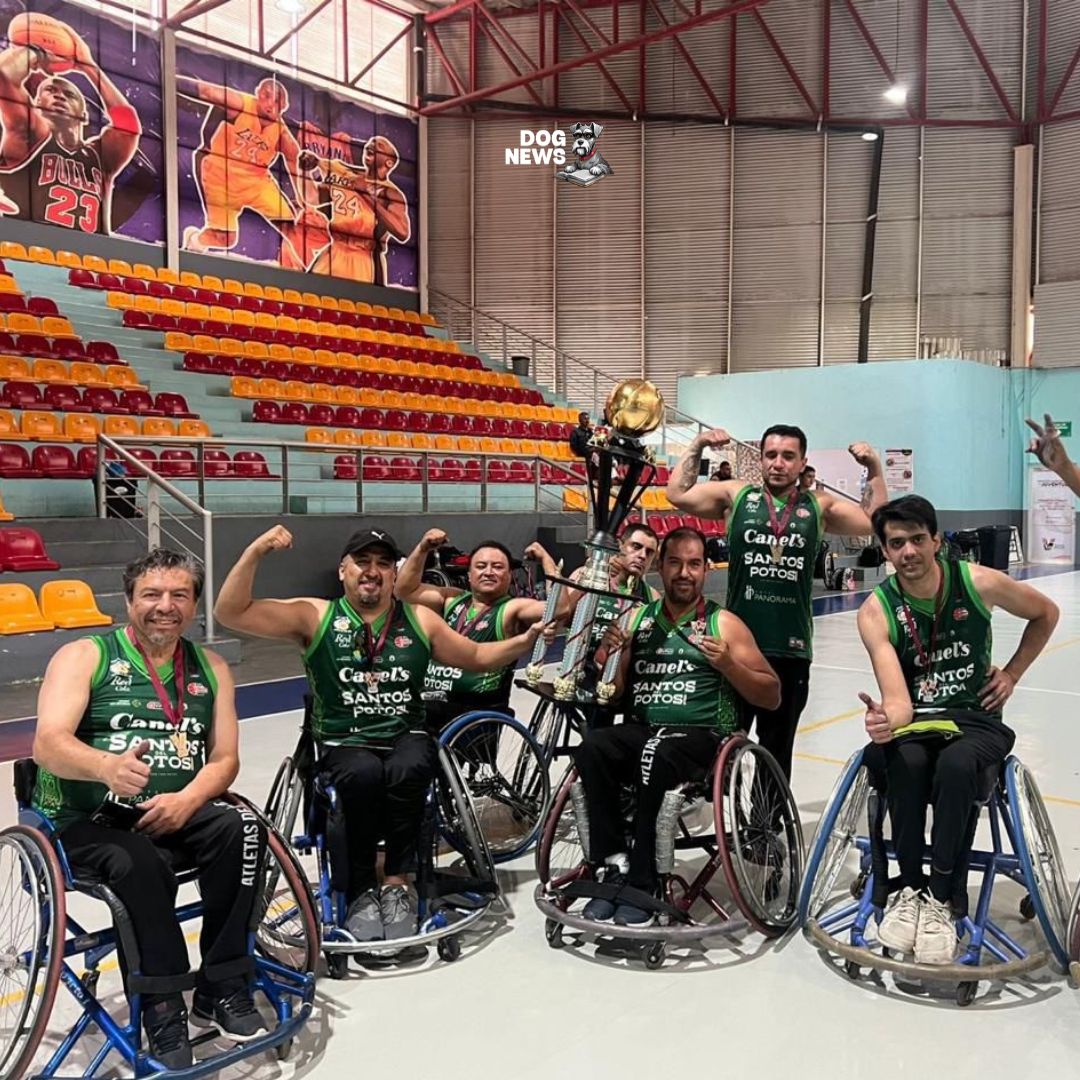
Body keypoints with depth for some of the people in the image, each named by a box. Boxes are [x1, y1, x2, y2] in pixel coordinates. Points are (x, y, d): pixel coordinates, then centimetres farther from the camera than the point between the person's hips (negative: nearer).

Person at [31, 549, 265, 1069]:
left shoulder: (210, 668, 11)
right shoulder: (84, 656, -1)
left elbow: (225, 758, 5)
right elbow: (47, 745, -16)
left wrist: (186, 800, -17)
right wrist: (107, 766, -38)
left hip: (173, 812, 4)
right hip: (83, 821, -3)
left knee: (240, 827, -26)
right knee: (141, 865, -35)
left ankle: (221, 986, -13)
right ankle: (163, 1006, -18)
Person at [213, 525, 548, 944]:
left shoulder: (418, 619, 11)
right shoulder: (314, 616, 3)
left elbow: (477, 658, 21)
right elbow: (231, 612, -3)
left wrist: (526, 640, 5)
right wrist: (256, 551, -15)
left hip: (407, 737, 2)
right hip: (343, 744, -1)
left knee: (407, 770, -33)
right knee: (363, 774, -35)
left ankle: (397, 885, -15)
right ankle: (360, 894, -16)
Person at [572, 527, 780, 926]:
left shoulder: (723, 623, 7)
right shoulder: (638, 620, 15)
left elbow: (772, 696, 4)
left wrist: (727, 664, -12)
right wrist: (607, 652, -5)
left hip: (701, 736, -3)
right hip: (642, 730, 3)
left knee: (658, 756, -36)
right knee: (592, 746, -29)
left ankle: (642, 883, -23)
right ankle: (614, 866, -20)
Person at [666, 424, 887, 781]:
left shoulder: (819, 505, 7)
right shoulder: (737, 495, 4)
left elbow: (873, 521, 9)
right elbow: (678, 494, 2)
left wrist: (873, 469, 3)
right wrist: (697, 446, -2)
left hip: (790, 648, 2)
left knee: (777, 752, 15)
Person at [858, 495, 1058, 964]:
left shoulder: (979, 583, -10)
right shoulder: (876, 611, -12)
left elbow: (1045, 614, 12)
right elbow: (898, 700, -23)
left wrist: (1011, 673, 6)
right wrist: (886, 720, -46)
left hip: (975, 717, 0)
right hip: (912, 718, 0)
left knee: (955, 765, -34)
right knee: (905, 763, -34)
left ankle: (941, 898, -21)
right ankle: (911, 888, -15)